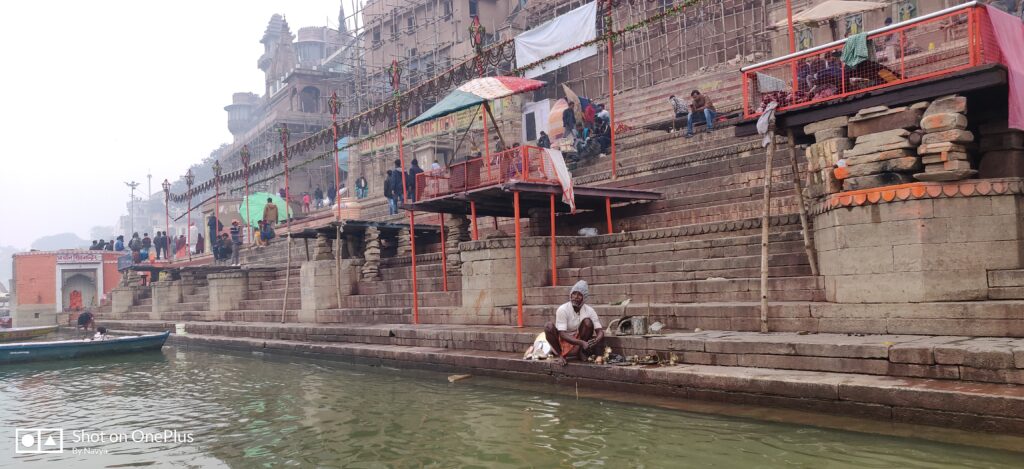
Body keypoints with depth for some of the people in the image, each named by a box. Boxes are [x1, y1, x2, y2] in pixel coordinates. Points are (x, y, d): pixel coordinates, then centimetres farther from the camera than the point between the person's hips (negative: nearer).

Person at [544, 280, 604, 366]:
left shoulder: (589, 311, -10)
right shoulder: (562, 310, -19)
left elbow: (600, 331, -12)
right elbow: (562, 335, -25)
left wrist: (596, 340, -38)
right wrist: (582, 343, -38)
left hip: (580, 341, 2)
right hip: (564, 342, -2)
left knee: (587, 322, -23)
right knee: (549, 326, -29)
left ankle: (581, 352, -8)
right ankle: (560, 355, -11)